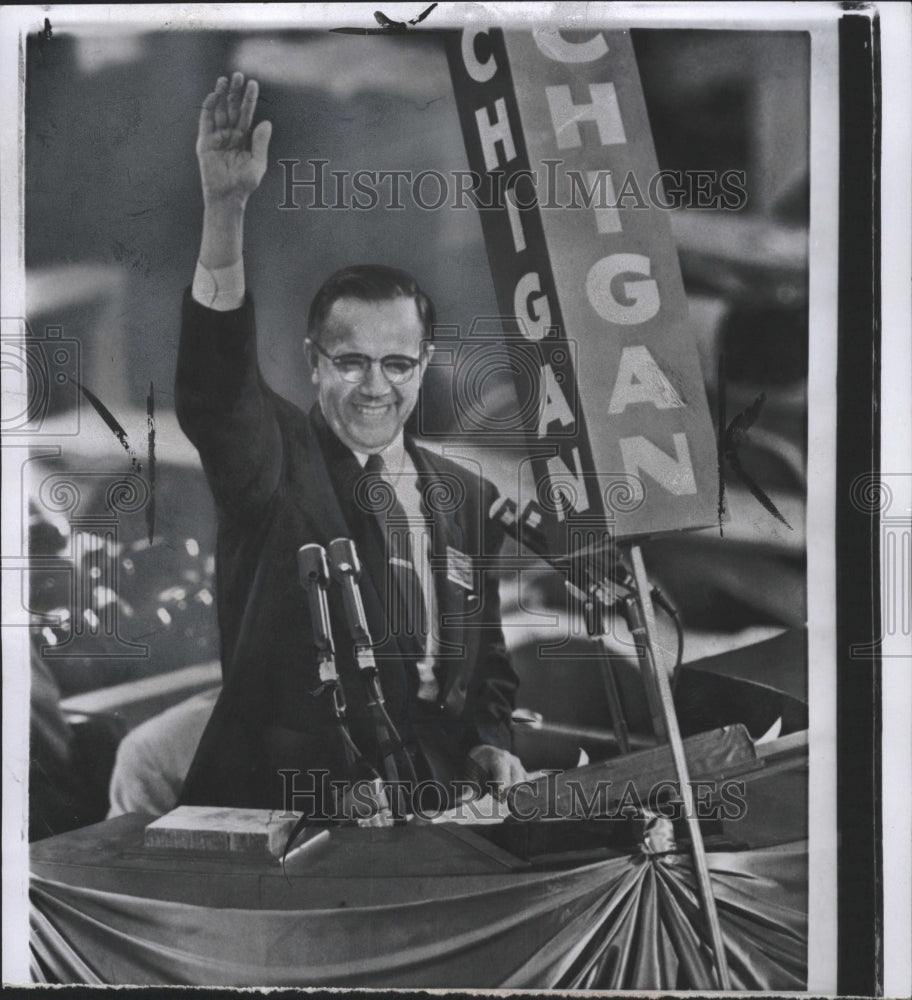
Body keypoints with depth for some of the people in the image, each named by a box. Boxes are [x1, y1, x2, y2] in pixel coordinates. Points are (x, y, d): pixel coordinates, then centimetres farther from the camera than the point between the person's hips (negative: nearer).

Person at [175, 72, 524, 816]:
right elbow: (214, 388, -23)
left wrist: (492, 746, 1)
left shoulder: (470, 499, 11)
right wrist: (226, 209, -35)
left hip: (430, 806, 3)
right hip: (277, 804, -3)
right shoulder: (277, 461, -2)